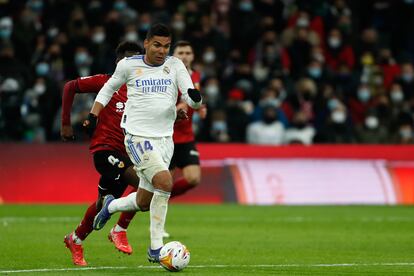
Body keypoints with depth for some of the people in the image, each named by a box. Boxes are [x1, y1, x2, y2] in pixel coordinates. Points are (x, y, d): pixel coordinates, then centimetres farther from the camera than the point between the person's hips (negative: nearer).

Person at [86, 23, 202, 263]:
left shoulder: (175, 65, 4)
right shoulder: (128, 65, 0)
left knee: (144, 203, 11)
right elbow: (109, 87, 18)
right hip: (138, 137, -4)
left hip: (165, 139, 4)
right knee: (165, 181, -26)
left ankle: (110, 206, 46)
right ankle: (156, 248, -16)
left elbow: (191, 98, -5)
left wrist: (194, 97, -28)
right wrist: (93, 116, 12)